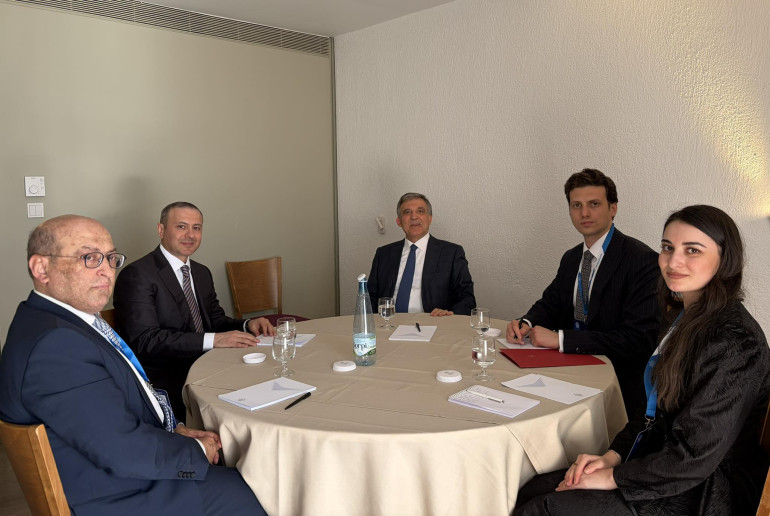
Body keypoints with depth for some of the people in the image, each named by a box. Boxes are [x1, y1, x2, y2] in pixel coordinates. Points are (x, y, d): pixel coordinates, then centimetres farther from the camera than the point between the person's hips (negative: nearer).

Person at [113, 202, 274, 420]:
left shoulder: (202, 273, 17)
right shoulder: (136, 275, -9)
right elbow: (144, 339, -19)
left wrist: (247, 326, -4)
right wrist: (212, 340, -25)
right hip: (164, 384, -7)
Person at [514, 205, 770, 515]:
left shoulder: (733, 341, -23)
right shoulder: (686, 319, 8)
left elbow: (694, 458, -24)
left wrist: (610, 477, -14)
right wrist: (612, 457, 1)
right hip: (660, 464, 8)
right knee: (533, 490, -4)